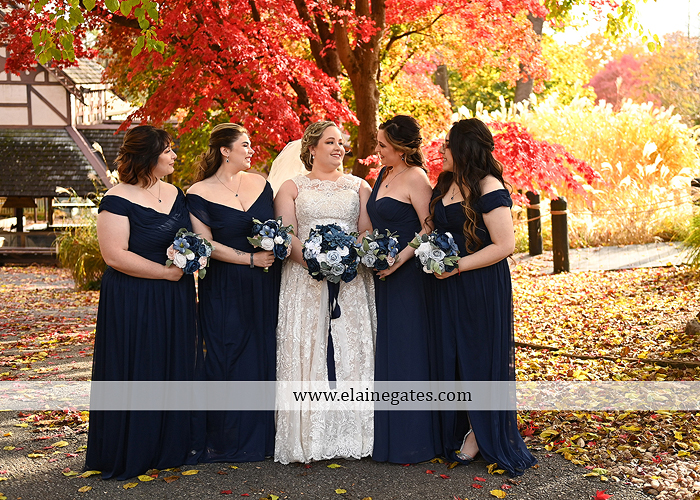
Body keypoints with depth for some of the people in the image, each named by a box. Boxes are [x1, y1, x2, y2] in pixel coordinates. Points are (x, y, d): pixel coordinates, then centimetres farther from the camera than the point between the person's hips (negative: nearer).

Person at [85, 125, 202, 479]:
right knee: (136, 374, 2)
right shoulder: (118, 200, -13)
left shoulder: (174, 193, 8)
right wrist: (167, 272, -18)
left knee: (176, 368, 13)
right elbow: (115, 255, -20)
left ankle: (175, 443, 27)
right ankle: (132, 452, 17)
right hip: (134, 303, -7)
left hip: (175, 302, 7)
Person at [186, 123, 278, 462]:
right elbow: (207, 244, -9)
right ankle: (229, 441, 14)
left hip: (265, 287, 4)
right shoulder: (199, 193, -4)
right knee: (228, 360, 0)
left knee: (264, 356, 7)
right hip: (224, 290, -4)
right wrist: (251, 259, -14)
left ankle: (262, 435, 21)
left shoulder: (260, 183, 9)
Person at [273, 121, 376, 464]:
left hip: (351, 280, 2)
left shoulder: (359, 187, 15)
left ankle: (350, 434, 7)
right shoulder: (292, 187, 10)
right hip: (304, 280, -1)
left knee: (351, 350, -1)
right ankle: (309, 437, 2)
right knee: (306, 352, -5)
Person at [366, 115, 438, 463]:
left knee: (407, 354, -2)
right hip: (386, 276, 9)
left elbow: (430, 228, -18)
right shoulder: (384, 174, 14)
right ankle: (388, 435, 24)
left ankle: (412, 439, 10)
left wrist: (401, 257, -23)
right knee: (387, 353, 13)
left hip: (408, 276, -9)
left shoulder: (415, 178, -12)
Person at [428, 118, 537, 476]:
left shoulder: (489, 189, -16)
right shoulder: (445, 185, 9)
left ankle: (482, 435, 21)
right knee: (452, 356, 12)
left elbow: (504, 245, -19)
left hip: (482, 286, -7)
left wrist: (457, 266, -19)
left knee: (480, 356, 4)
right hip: (449, 287, 8)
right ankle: (460, 430, 27)